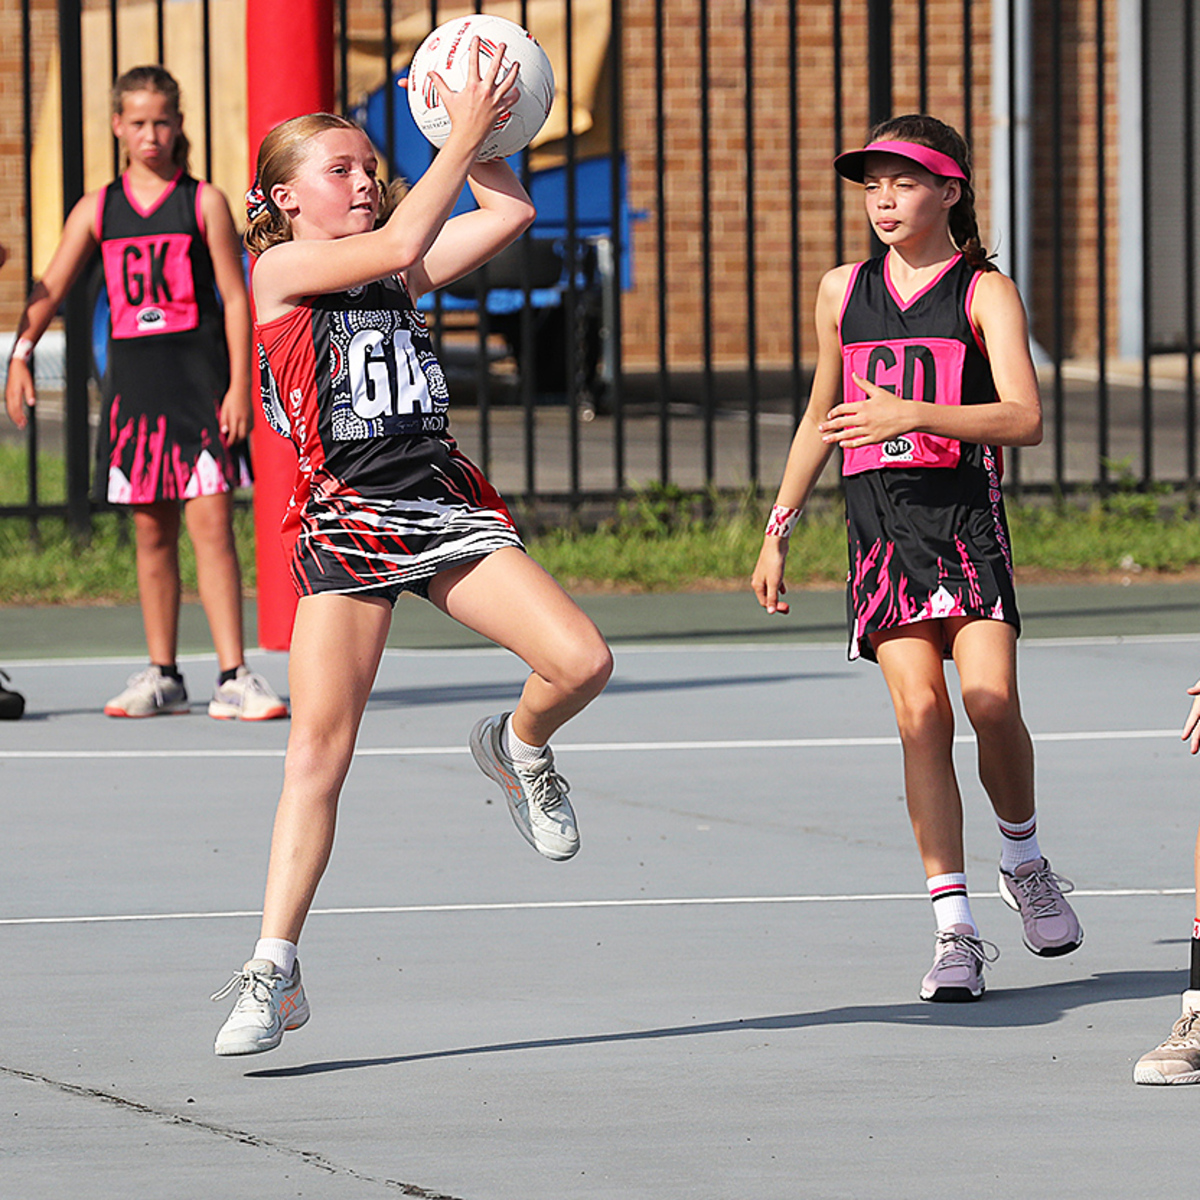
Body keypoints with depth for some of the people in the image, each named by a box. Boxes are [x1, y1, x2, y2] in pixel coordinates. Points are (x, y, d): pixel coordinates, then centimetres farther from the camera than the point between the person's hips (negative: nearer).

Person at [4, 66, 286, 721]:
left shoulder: (204, 202, 2)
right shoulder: (98, 209, 9)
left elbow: (234, 297, 0)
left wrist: (239, 385, -7)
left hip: (199, 380, -3)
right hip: (133, 383, 3)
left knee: (211, 522, -11)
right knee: (151, 531, 7)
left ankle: (233, 678, -13)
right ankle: (162, 675, 16)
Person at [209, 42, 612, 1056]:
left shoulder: (399, 277, 14)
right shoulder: (280, 270, -3)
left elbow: (509, 215, 8)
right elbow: (399, 242, -17)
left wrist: (474, 132, 2)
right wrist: (464, 136, -14)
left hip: (446, 505, 5)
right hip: (345, 517, -5)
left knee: (581, 661, -14)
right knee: (320, 749, -10)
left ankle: (519, 749, 22)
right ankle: (275, 973, -3)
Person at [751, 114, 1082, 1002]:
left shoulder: (985, 292, 1)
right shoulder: (843, 292, 15)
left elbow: (1025, 419, -12)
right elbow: (822, 418, 27)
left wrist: (915, 415, -24)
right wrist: (779, 529, 25)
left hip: (965, 518, -3)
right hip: (879, 521, 3)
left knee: (990, 701, -17)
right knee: (920, 712, -9)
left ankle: (1024, 860, 13)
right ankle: (955, 929, -10)